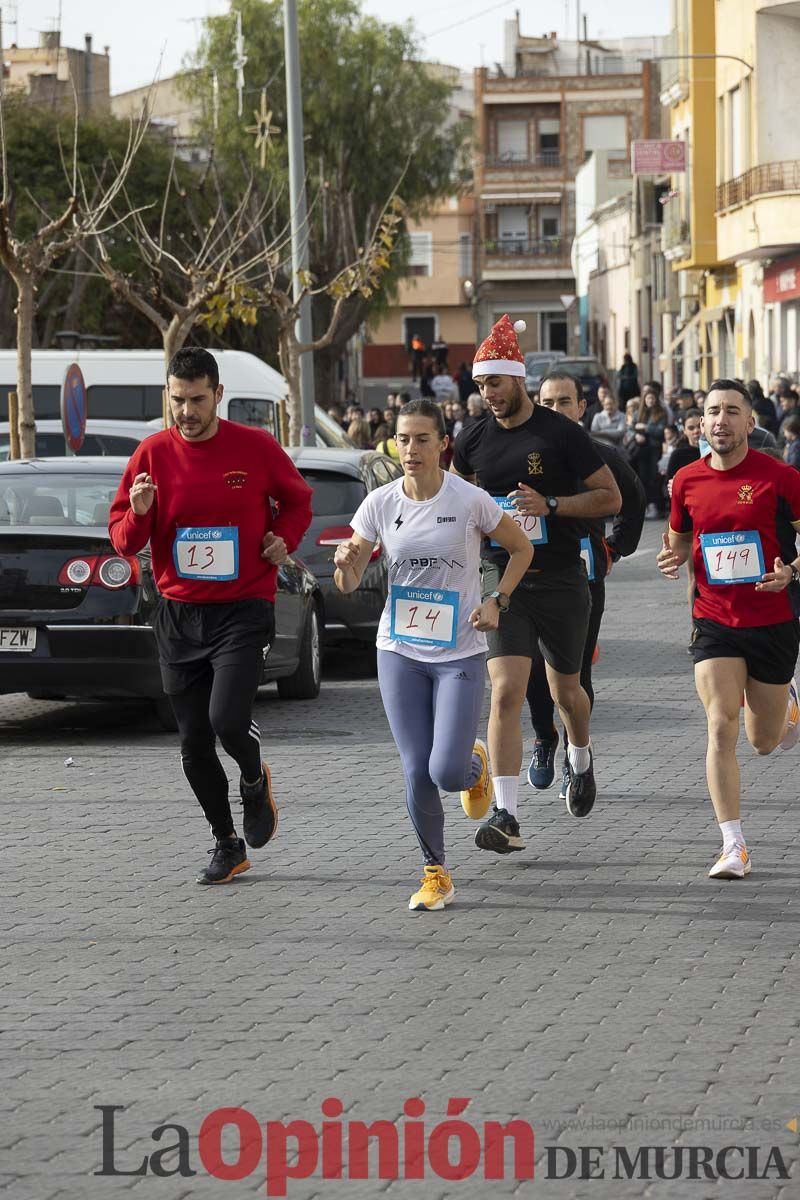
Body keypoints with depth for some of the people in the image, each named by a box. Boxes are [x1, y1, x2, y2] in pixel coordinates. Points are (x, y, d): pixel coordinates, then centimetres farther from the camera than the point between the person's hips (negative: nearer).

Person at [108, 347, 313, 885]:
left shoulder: (256, 447, -4)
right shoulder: (153, 454, 0)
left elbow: (298, 499, 15)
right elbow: (122, 538, 4)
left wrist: (284, 539, -3)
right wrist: (138, 513, -18)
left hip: (243, 611, -3)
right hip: (178, 615, 3)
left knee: (227, 719, -21)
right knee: (194, 744, 6)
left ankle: (255, 781, 14)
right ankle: (227, 844, 24)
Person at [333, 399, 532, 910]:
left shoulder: (470, 500, -10)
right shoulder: (380, 503, -3)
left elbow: (522, 548, 6)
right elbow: (349, 584, 3)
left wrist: (496, 601, -7)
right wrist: (346, 563, -20)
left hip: (460, 653, -2)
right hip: (400, 652, 2)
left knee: (447, 772, -12)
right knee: (417, 774, -2)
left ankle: (476, 763, 26)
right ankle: (435, 873, 17)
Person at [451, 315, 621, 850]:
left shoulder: (561, 434, -7)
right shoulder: (474, 440, 3)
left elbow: (611, 497, -6)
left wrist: (550, 505, -18)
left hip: (561, 579, -1)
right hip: (503, 579, 1)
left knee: (565, 689, 15)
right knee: (506, 691, -14)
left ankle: (581, 759, 50)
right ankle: (506, 817, -18)